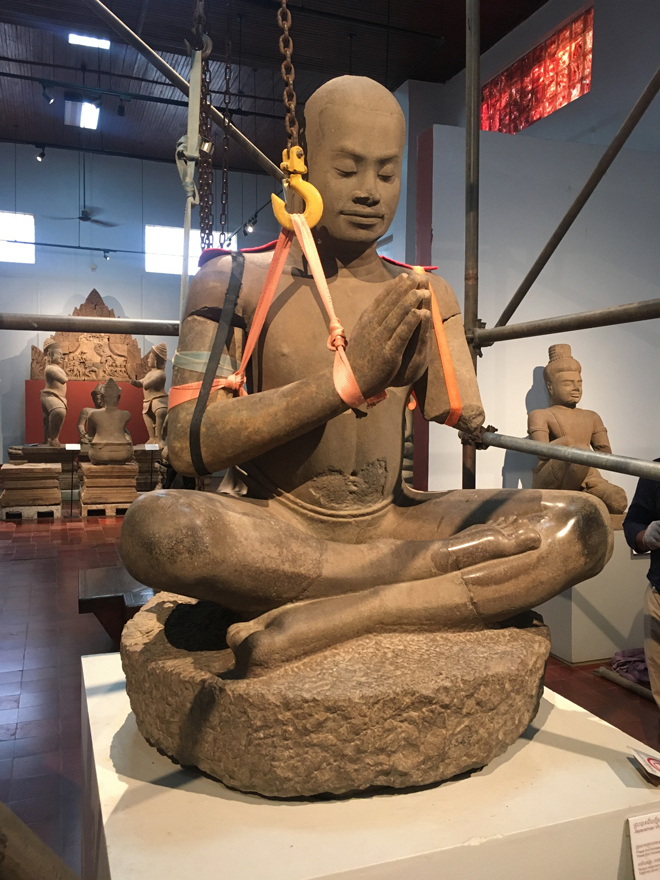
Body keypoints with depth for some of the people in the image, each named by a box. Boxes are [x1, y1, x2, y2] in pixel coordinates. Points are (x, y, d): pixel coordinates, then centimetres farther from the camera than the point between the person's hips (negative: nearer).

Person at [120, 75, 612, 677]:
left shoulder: (426, 295, 10)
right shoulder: (234, 280, -2)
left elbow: (468, 424, 5)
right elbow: (187, 445, -14)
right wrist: (346, 379, -23)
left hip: (389, 520, 4)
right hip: (271, 525, -2)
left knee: (584, 526, -17)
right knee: (154, 526, -36)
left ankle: (317, 627, -27)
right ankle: (442, 569, -22)